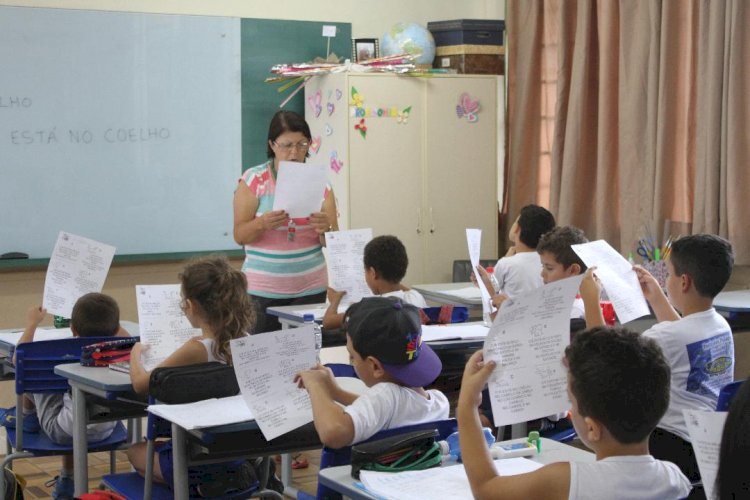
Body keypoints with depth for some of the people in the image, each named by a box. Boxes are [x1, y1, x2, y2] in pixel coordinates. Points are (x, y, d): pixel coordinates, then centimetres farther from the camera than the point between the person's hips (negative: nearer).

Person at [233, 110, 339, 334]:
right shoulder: (253, 180, -2)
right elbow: (239, 236, -4)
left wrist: (325, 228, -18)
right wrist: (262, 223, -24)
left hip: (310, 289, 2)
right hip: (262, 290, -2)